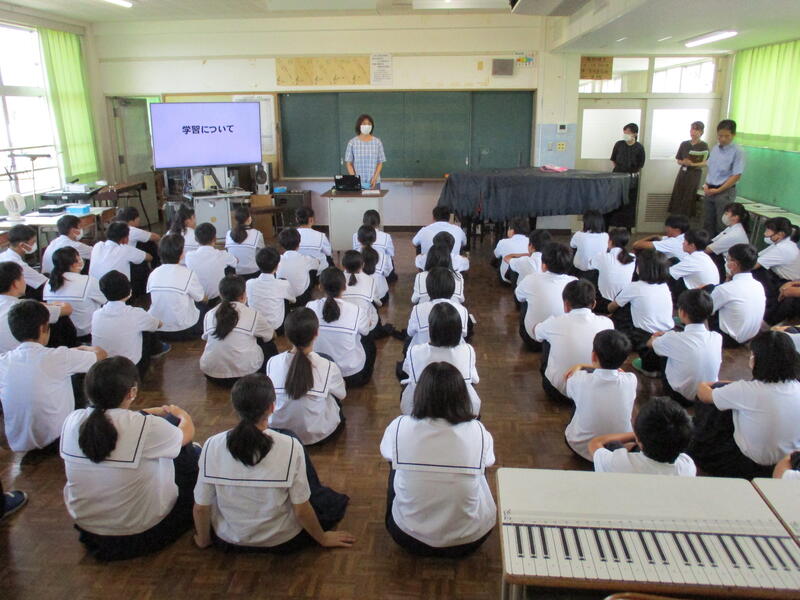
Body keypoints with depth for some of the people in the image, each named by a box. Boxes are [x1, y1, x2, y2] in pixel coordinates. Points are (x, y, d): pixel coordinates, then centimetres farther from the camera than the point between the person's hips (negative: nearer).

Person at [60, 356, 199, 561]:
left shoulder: (73, 421, -14)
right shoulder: (146, 427, -29)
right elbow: (187, 433, -5)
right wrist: (182, 414, 19)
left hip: (87, 529, 6)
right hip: (143, 534, -5)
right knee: (193, 453, 17)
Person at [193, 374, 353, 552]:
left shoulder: (213, 445, -19)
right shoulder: (290, 446, -24)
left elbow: (201, 507, -9)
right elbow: (301, 510, -16)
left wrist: (203, 540, 11)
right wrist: (322, 539, 3)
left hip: (229, 539, 3)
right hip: (281, 541, -2)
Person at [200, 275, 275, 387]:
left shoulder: (209, 315, 2)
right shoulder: (253, 314, -5)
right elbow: (270, 335, 13)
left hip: (211, 373, 3)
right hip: (245, 373, -3)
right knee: (269, 345, 24)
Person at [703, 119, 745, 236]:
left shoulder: (737, 152, -11)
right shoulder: (715, 149, 7)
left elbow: (736, 176, -13)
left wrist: (718, 190, -14)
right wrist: (706, 184, -1)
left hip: (725, 192, -6)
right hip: (710, 190, 6)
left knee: (722, 225, 0)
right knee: (707, 223, 12)